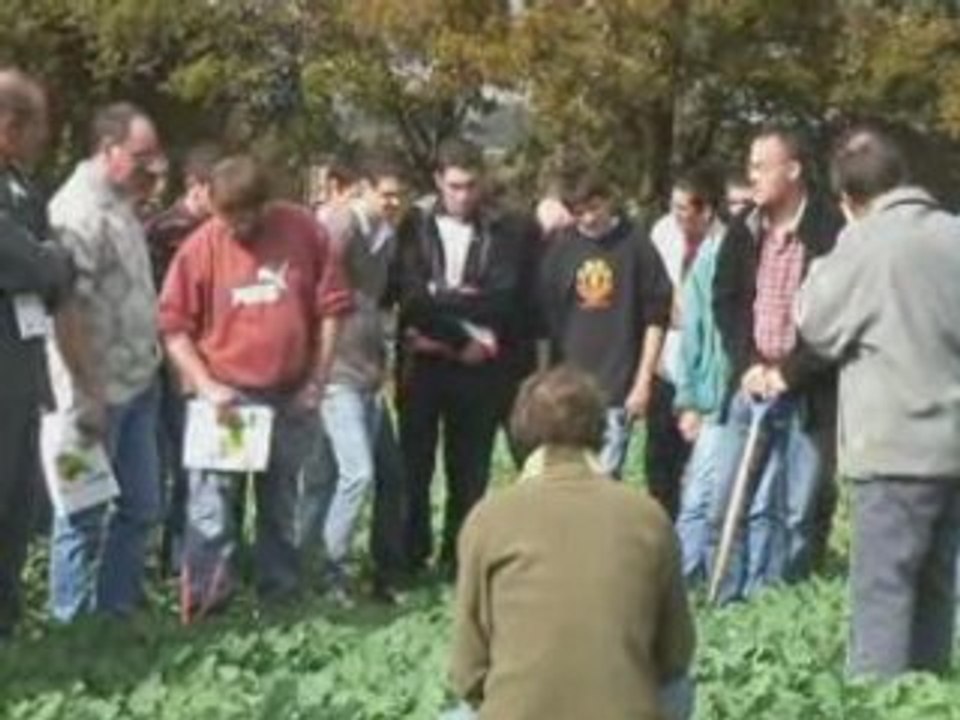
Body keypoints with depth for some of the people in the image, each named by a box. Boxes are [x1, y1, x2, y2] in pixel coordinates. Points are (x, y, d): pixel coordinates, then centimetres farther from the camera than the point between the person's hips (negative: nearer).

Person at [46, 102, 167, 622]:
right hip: (99, 392, -9)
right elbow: (68, 309, -21)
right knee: (86, 513, 1)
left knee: (141, 505, 14)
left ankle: (118, 612, 25)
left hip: (137, 384, 9)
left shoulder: (120, 204, 12)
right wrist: (86, 395, -21)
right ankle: (74, 629, 11)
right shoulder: (79, 210, -17)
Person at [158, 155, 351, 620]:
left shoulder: (304, 231, -5)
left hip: (291, 397, 2)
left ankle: (280, 594, 25)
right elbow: (173, 324, -4)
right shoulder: (202, 245, -8)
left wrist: (317, 381, -1)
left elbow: (330, 307, 1)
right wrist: (205, 385, -12)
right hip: (225, 396, -2)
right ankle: (203, 606, -4)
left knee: (281, 503, 14)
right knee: (211, 507, -8)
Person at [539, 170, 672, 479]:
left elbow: (656, 318, -1)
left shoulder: (635, 245, -3)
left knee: (606, 476, -3)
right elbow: (546, 314, 8)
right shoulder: (562, 248, 4)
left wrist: (644, 381, -4)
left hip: (618, 387, -3)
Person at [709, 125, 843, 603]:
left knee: (796, 511, 3)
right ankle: (727, 600, 15)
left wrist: (790, 373, -13)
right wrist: (748, 364, -5)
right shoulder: (744, 230, 6)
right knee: (729, 504, 6)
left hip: (808, 391, -5)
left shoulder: (831, 232, -11)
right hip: (752, 382, 5)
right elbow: (725, 301, 10)